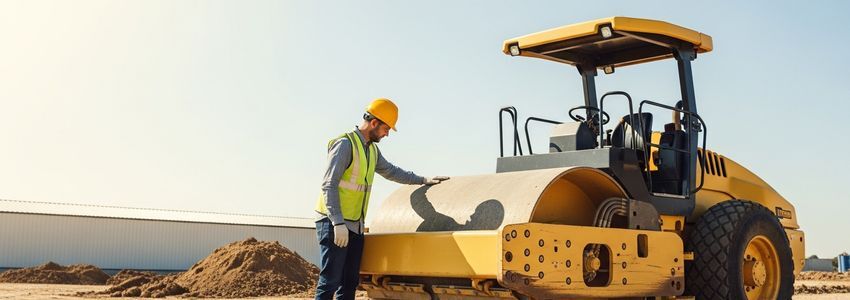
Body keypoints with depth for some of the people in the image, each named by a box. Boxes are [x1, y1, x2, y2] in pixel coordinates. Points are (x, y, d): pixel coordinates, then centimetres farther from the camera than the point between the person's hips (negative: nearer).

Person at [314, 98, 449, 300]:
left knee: (350, 283, 7)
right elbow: (329, 186, -18)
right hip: (334, 223, -9)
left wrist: (424, 180, 27)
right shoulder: (345, 144, -12)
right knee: (330, 281, -10)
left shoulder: (372, 149, 15)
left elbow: (391, 171, 30)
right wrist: (338, 223, -25)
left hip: (355, 225, 9)